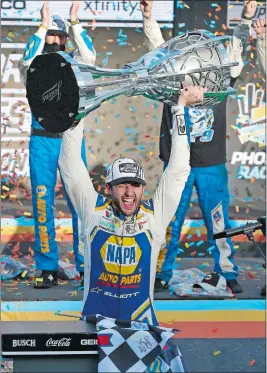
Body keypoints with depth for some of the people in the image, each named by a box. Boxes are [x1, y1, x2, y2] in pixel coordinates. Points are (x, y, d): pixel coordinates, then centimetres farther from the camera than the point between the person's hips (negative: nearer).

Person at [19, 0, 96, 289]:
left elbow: (89, 55, -15)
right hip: (42, 141, 0)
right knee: (42, 204, 0)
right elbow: (27, 61, -19)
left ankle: (86, 265, 5)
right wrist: (43, 26, -21)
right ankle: (47, 269, 7)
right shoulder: (35, 68, 5)